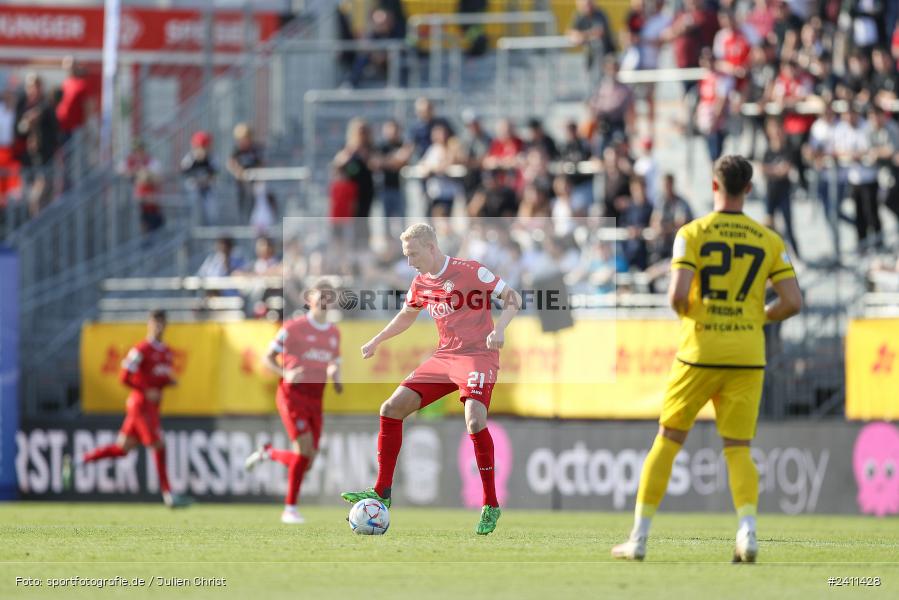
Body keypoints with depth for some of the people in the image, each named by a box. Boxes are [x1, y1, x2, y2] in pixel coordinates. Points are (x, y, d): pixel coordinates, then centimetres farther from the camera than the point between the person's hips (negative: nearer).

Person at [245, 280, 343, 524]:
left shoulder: (334, 333, 12)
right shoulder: (293, 328, -4)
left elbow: (334, 365, 23)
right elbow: (267, 359, 1)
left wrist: (336, 379, -1)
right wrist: (286, 374, -18)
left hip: (315, 401, 6)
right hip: (292, 395, -6)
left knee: (306, 462, -2)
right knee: (305, 449, -20)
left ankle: (268, 453, 27)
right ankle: (290, 509, -8)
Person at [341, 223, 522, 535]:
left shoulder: (470, 271, -11)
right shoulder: (421, 283, 10)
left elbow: (513, 298, -8)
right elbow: (406, 316, 30)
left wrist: (498, 329, -24)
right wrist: (376, 341, 23)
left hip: (477, 355, -7)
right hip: (444, 356, 7)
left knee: (475, 419, -29)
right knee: (392, 408, -2)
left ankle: (491, 506, -16)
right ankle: (381, 492, 4)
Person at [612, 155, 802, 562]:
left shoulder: (692, 233, -3)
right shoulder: (768, 240, 4)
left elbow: (678, 295, -14)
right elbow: (793, 302, -1)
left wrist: (685, 312, 9)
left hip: (700, 352, -1)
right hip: (747, 357, 1)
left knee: (667, 441, 10)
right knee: (738, 450, 4)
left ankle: (639, 537, 10)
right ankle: (747, 530, -21)